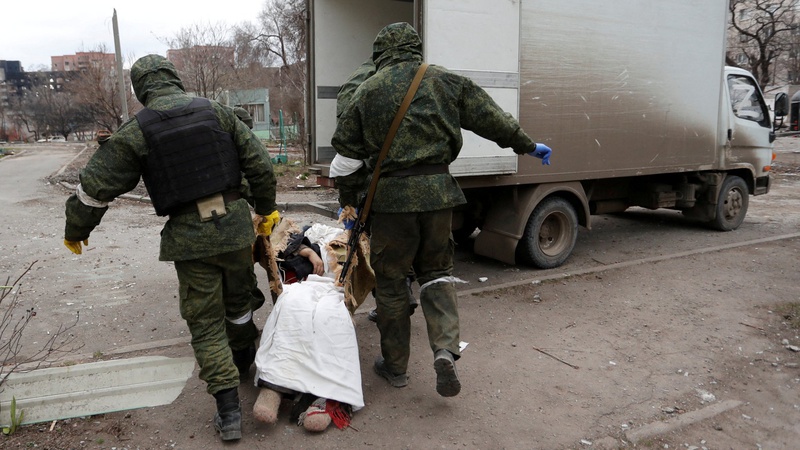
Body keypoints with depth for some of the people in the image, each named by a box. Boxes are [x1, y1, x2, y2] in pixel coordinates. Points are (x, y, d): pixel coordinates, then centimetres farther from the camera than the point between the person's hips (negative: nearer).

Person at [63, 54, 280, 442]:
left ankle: (228, 411, 8)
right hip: (234, 224, 3)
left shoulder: (136, 130, -4)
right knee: (239, 301, 24)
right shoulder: (216, 111, 3)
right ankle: (244, 363, 47)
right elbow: (259, 165, 3)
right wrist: (267, 210, 15)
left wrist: (75, 230, 16)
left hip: (189, 237, -3)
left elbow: (95, 187, -1)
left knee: (206, 323, 8)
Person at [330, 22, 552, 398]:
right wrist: (527, 146, 25)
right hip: (438, 190, 2)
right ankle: (445, 350, 0)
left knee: (391, 281, 11)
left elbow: (347, 152, 5)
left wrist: (348, 198, 17)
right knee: (436, 270, 19)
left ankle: (395, 366, 23)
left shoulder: (367, 91, 2)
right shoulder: (444, 80, 6)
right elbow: (489, 117, 11)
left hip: (391, 197, -2)